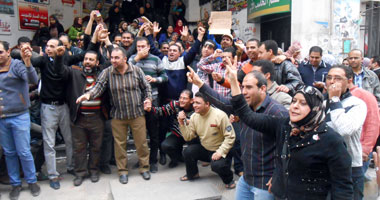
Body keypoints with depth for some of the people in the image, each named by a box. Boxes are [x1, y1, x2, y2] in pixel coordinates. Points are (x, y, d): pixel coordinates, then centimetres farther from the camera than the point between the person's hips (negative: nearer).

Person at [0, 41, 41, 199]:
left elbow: (33, 80, -27)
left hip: (19, 117, -5)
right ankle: (15, 184, 27)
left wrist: (27, 61, -43)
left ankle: (32, 181, 20)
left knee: (23, 152, 2)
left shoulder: (17, 65, -8)